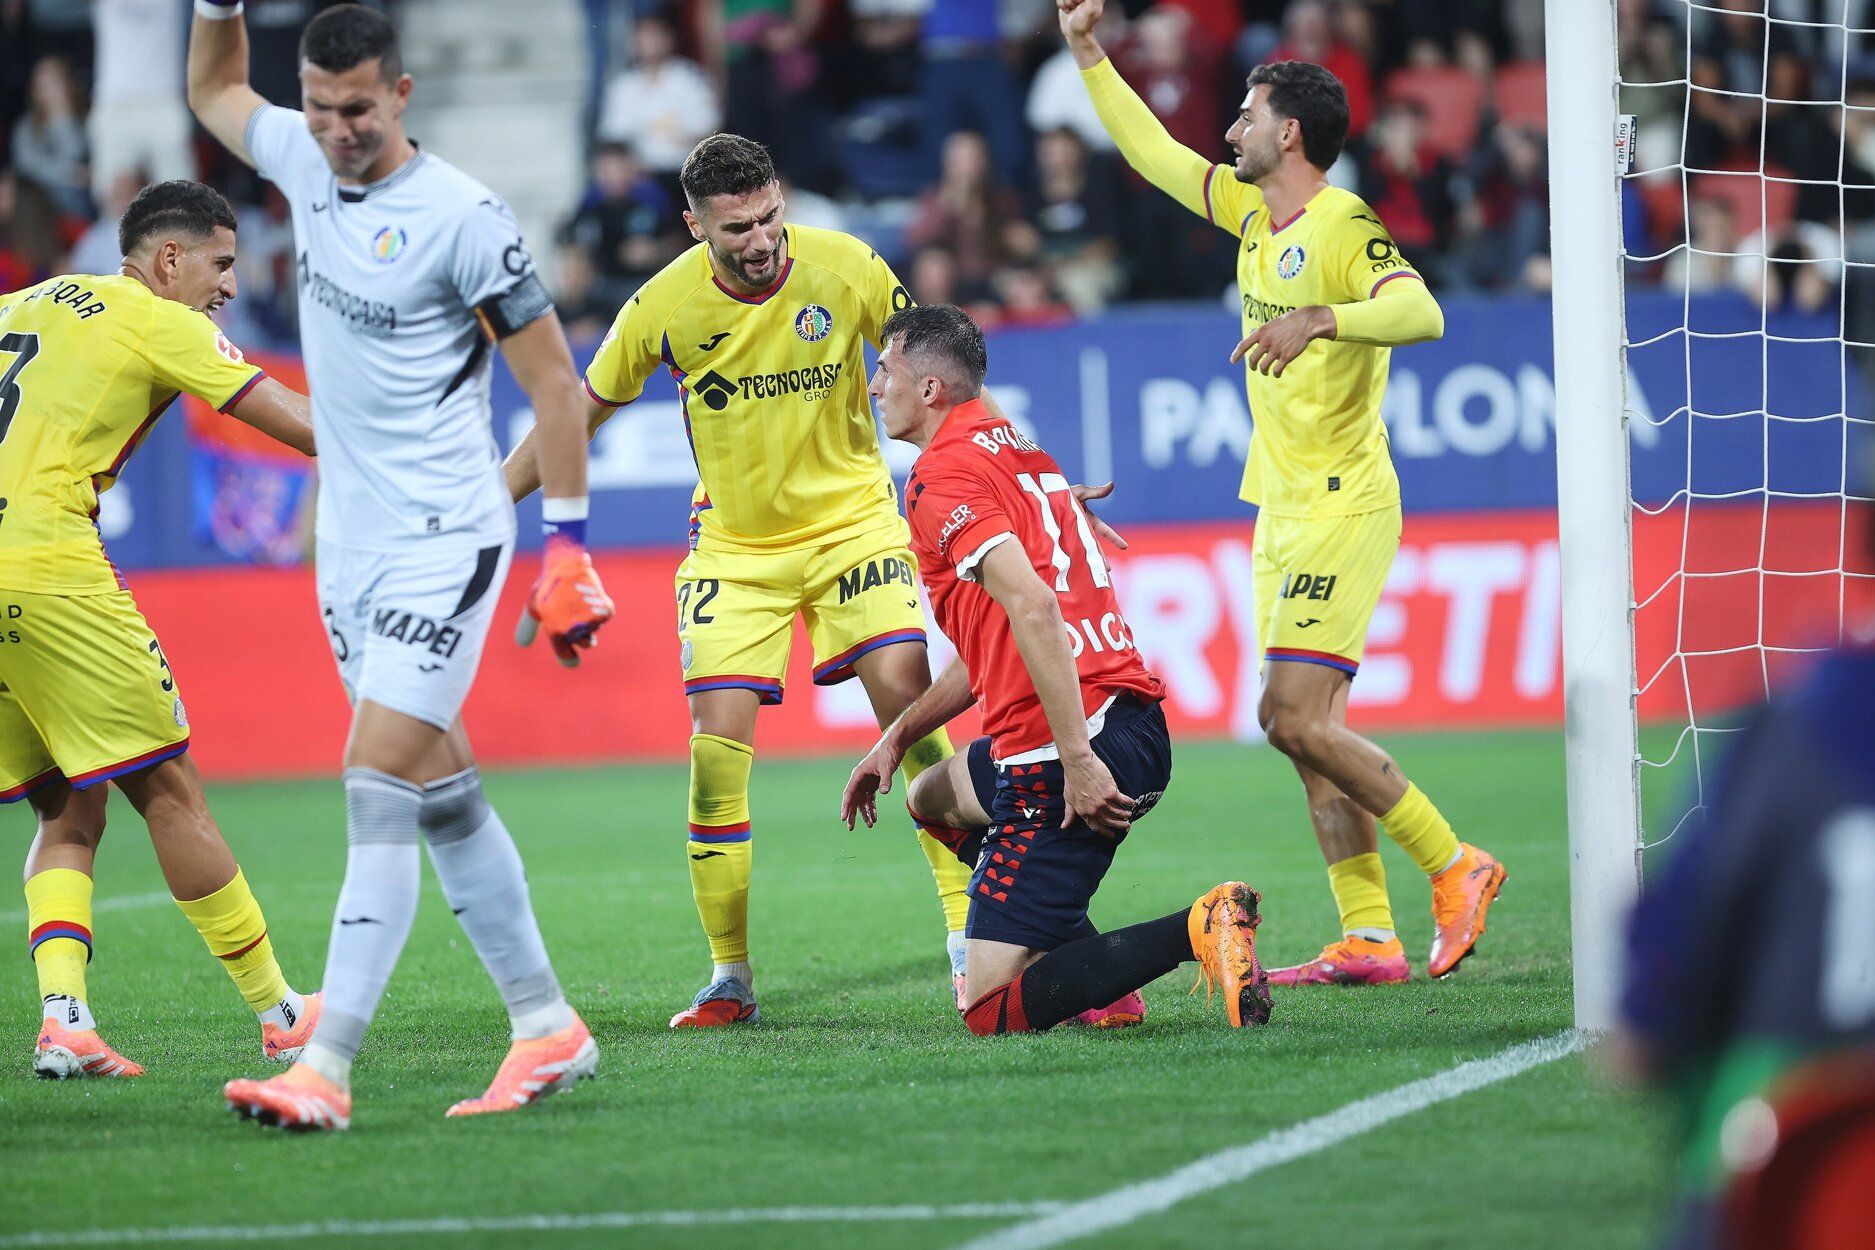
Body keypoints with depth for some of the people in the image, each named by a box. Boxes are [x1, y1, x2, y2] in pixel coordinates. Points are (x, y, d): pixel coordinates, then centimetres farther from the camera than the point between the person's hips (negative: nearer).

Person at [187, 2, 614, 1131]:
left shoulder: (463, 217, -15)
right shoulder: (306, 162, 5)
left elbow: (553, 375, -10)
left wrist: (569, 543, -12)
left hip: (443, 541, -8)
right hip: (351, 547, 8)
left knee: (377, 792, -14)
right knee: (443, 801, 11)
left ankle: (325, 1069, -19)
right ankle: (548, 1028, 20)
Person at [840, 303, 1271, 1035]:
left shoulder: (943, 472, -9)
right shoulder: (1016, 448, 21)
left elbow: (1032, 608, -22)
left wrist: (1077, 762, -24)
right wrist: (897, 738, 24)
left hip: (1075, 749, -9)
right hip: (1137, 721, 9)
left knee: (991, 1013, -6)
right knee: (934, 797, 35)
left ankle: (1197, 930, -20)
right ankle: (1103, 985, 19)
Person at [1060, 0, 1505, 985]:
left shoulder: (1345, 229, -14)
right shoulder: (1253, 213, 12)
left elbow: (1422, 315, -29)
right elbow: (1153, 154, 24)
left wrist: (1318, 319, -41)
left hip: (1342, 507, -9)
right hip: (1284, 509, 9)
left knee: (1295, 717, -15)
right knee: (1308, 727, 4)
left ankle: (1455, 867, -4)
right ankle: (1368, 938, 3)